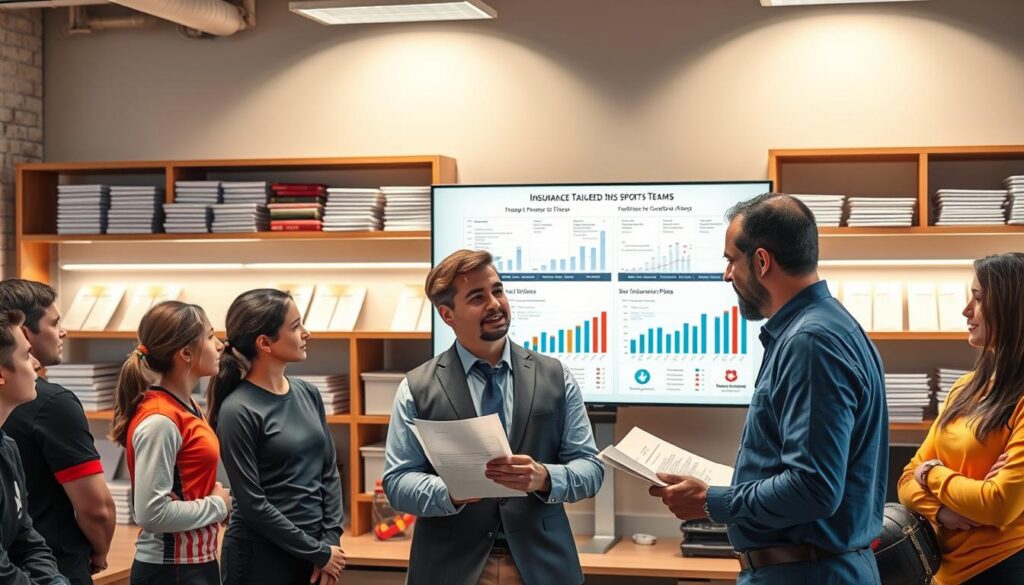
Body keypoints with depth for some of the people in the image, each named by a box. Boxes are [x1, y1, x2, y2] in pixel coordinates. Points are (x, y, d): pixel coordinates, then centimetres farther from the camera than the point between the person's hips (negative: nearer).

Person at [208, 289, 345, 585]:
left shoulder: (308, 394, 4)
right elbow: (253, 504, -14)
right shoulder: (239, 411, -14)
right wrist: (319, 552, -10)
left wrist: (330, 542, -4)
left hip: (312, 556, 6)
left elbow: (330, 472, 7)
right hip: (261, 558, -5)